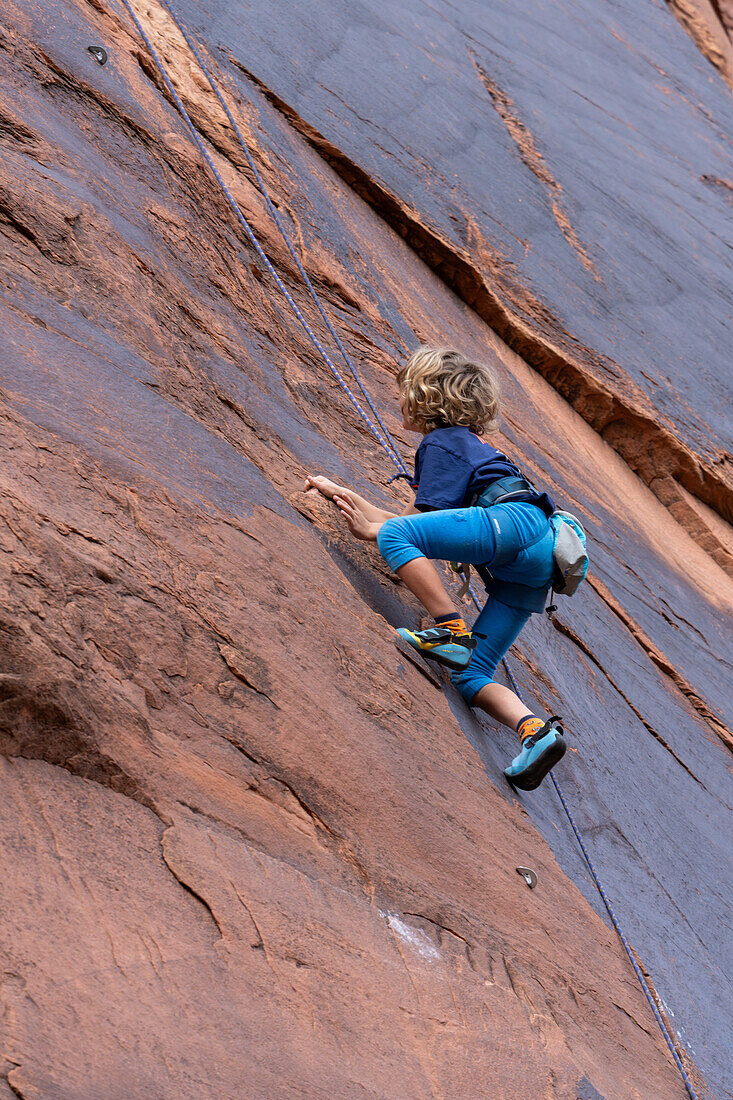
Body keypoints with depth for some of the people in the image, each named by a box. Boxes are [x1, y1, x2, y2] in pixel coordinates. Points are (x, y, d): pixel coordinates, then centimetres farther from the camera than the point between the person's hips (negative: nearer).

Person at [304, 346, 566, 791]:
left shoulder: (442, 442, 9)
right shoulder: (469, 445, 37)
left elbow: (420, 524, -1)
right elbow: (418, 520, 34)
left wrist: (371, 530, 13)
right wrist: (341, 493, 37)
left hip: (516, 522, -9)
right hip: (527, 577, 9)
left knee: (395, 535, -18)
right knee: (470, 677, 2)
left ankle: (451, 631, -26)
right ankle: (536, 731, -19)